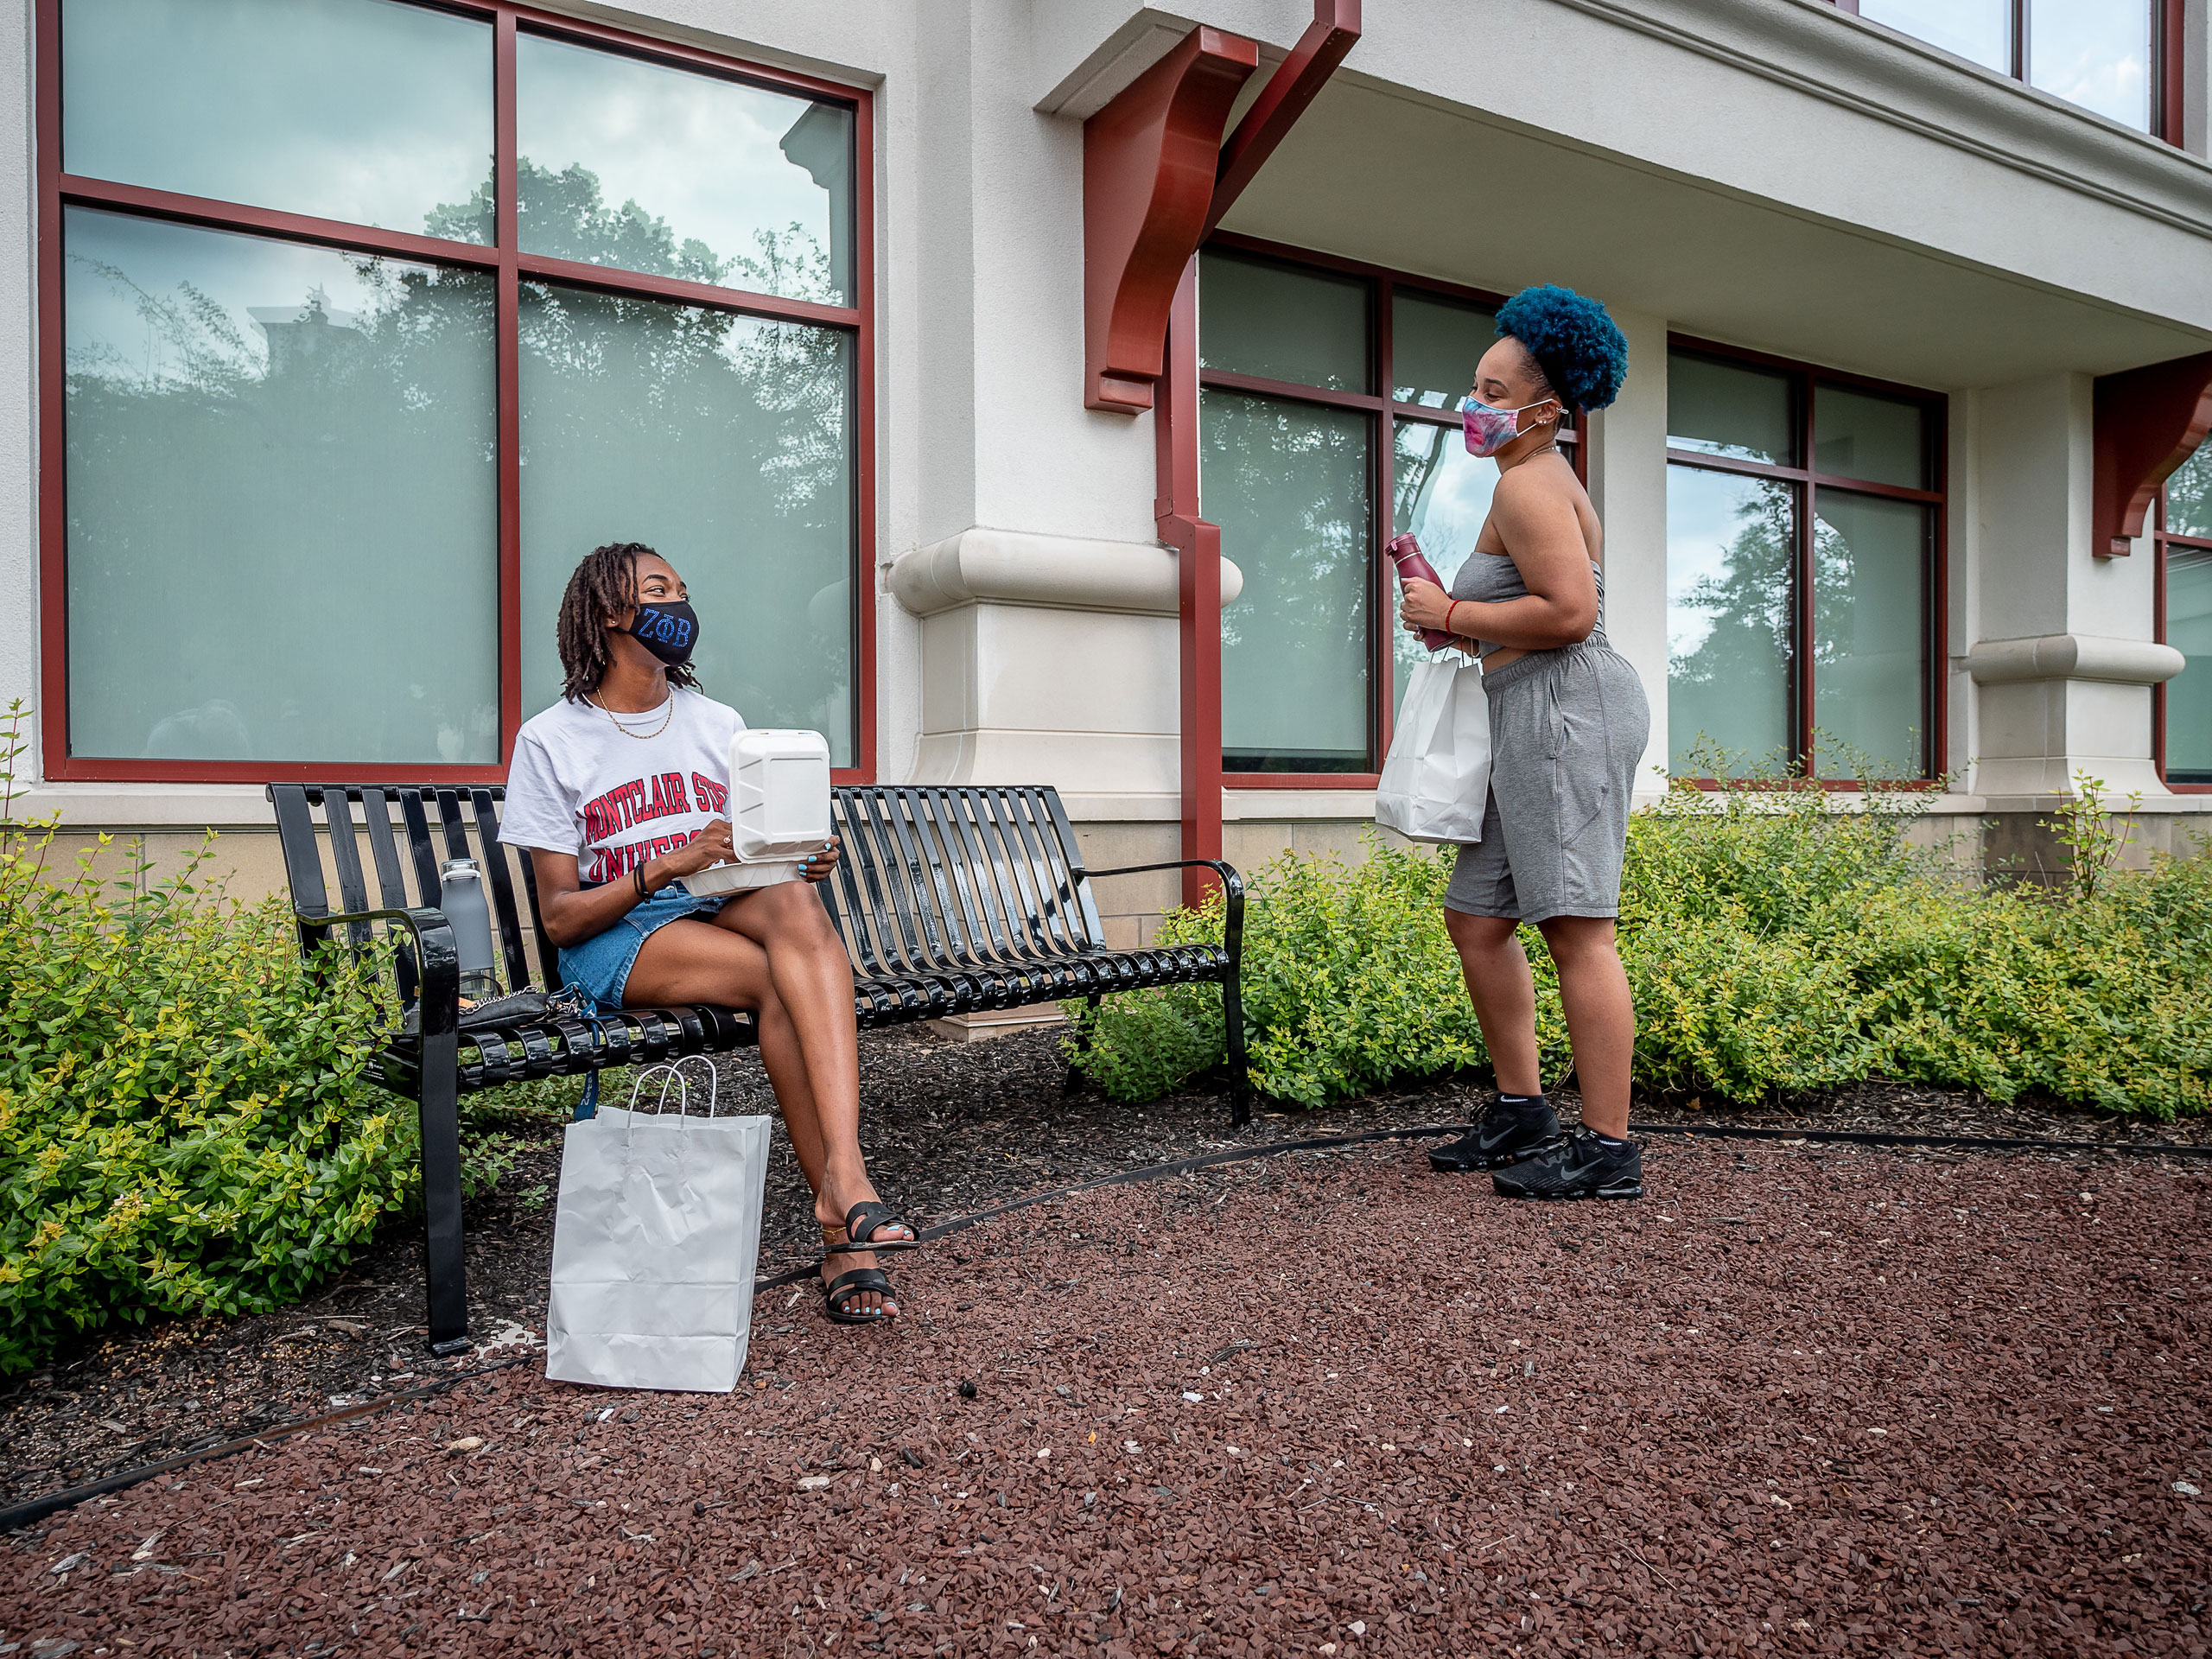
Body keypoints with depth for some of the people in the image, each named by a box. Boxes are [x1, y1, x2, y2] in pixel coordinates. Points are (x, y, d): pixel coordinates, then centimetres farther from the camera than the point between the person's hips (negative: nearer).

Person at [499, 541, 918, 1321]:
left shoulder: (719, 724, 18)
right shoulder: (551, 740, 3)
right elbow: (559, 917, -3)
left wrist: (799, 860, -8)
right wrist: (670, 865, -19)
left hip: (725, 910, 3)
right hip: (613, 941, -3)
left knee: (792, 904, -35)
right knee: (785, 982, -32)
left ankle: (843, 1176, -47)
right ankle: (843, 1235, -29)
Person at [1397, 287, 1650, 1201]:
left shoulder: (1528, 484, -7)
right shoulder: (1539, 483, 25)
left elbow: (1569, 612, -20)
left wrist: (1450, 616, -10)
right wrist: (1444, 600, 14)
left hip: (1568, 709, -11)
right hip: (1537, 725, 11)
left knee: (1576, 929, -10)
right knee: (1475, 919, 12)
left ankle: (1609, 1150, -5)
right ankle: (1522, 1112, 21)